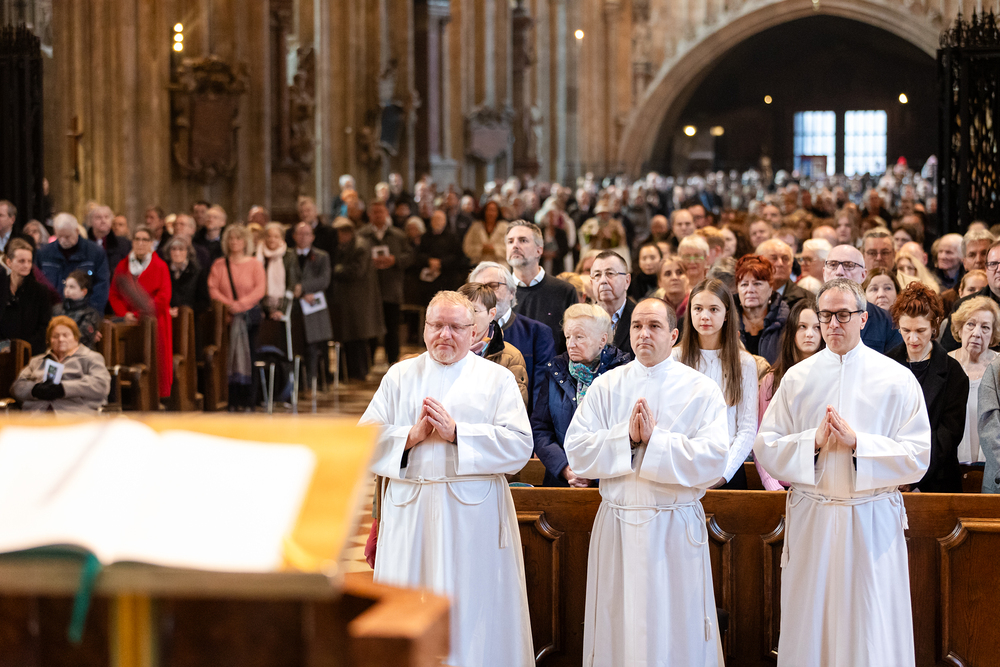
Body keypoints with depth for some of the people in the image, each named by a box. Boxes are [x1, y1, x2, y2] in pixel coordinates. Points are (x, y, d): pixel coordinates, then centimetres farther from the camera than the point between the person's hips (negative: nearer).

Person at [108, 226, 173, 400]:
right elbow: (113, 294, 10)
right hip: (129, 322, 2)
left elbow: (164, 296, -4)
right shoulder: (122, 266, 13)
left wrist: (140, 313, -11)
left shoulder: (160, 266, 4)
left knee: (156, 364, -5)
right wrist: (124, 313, -8)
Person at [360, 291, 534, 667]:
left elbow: (520, 445, -6)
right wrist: (412, 435, -11)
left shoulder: (497, 379, 6)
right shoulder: (400, 376, 13)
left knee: (471, 616, -2)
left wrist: (456, 432, -13)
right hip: (410, 514, 2)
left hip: (473, 519, -2)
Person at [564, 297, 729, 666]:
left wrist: (654, 439, -17)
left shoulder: (701, 389, -1)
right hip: (617, 524, 2)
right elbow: (577, 452, -3)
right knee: (619, 629, 6)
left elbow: (713, 459, -13)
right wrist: (627, 436, -15)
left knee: (675, 631, 2)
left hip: (676, 528, -2)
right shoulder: (606, 386, 6)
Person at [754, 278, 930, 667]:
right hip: (811, 520, 2)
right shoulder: (797, 379, 6)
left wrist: (856, 442, -16)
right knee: (808, 631, 5)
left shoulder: (897, 379, 0)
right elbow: (766, 449, 2)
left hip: (871, 522, -2)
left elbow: (917, 459, -6)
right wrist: (814, 441, -14)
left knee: (871, 634, 0)